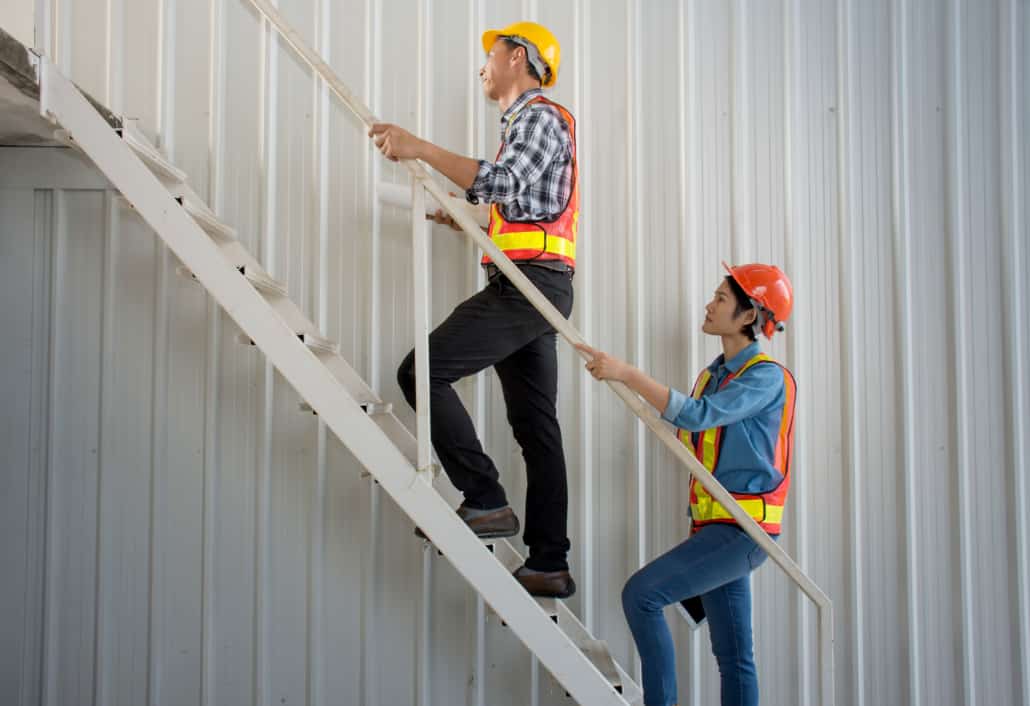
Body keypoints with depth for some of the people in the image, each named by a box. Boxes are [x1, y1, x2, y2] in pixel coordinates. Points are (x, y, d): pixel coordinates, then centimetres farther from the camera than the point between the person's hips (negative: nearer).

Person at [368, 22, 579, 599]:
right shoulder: (529, 121, 28)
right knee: (536, 424, 6)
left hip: (529, 283, -10)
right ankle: (550, 565, 6)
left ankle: (487, 502, -14)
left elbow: (502, 183, -23)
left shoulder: (540, 115, -3)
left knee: (423, 372, -13)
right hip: (535, 288, 10)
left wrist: (421, 149, -24)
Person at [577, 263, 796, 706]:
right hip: (713, 527, 8)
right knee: (733, 656, 10)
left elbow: (699, 415, -25)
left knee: (642, 593, -19)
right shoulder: (712, 375, 16)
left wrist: (628, 374, -26)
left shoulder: (766, 376, -10)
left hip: (741, 530, -8)